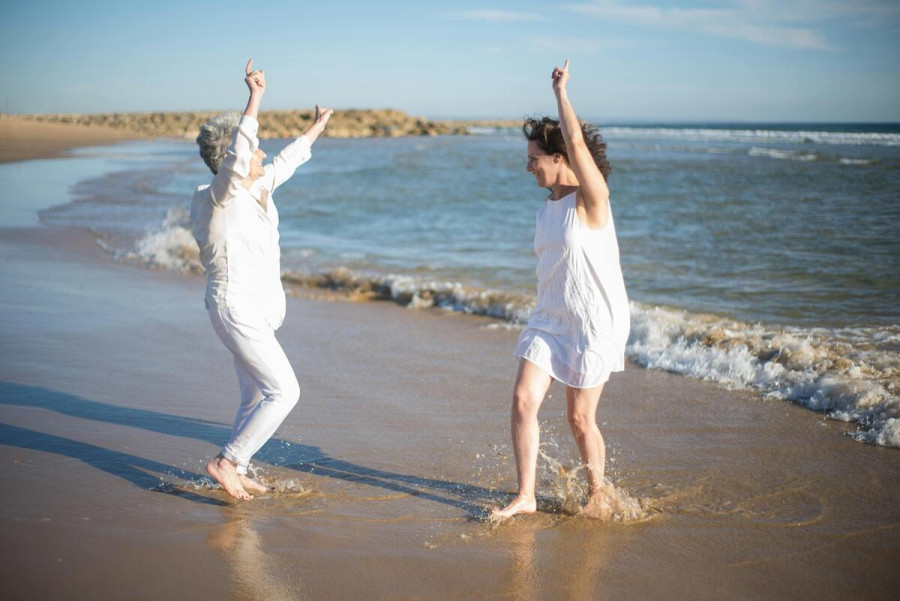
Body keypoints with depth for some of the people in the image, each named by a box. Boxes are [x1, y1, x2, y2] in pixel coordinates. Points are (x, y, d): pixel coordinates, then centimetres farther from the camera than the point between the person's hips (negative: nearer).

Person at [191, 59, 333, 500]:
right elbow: (235, 158, -36)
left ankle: (237, 472, 28)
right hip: (236, 308, -10)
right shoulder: (222, 195, -16)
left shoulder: (252, 191, 9)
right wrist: (255, 98, -43)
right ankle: (226, 462, -4)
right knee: (284, 391, -11)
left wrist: (314, 131, 39)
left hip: (252, 310, 10)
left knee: (256, 396, 16)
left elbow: (283, 165, 27)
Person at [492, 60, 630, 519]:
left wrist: (561, 91, -18)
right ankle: (525, 497, 5)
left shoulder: (591, 199, -15)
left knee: (580, 419, 2)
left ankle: (597, 496, 26)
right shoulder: (546, 207, 9)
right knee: (523, 401, -5)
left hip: (594, 324, -7)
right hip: (548, 320, 7)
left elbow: (577, 143, -31)